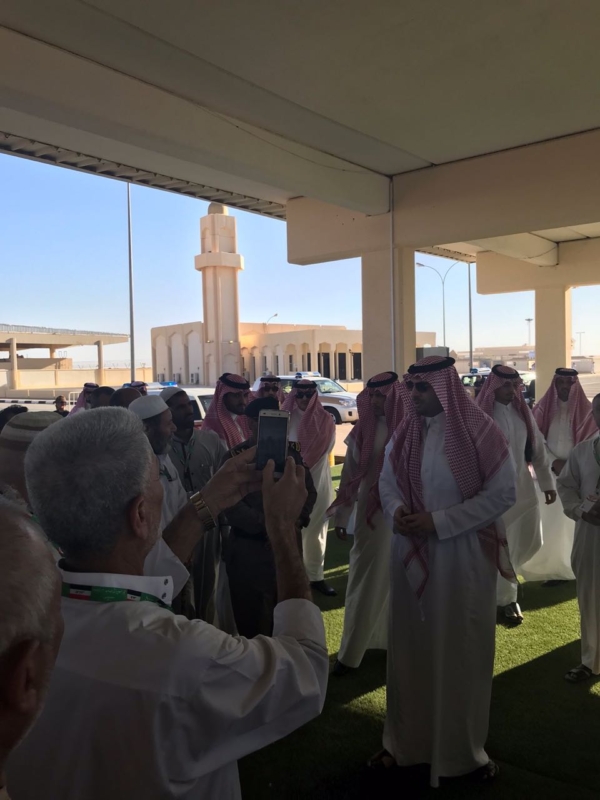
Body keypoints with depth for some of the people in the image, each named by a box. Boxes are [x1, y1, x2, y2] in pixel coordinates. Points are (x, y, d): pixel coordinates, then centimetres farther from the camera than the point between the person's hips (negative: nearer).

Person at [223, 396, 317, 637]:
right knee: (251, 616, 6)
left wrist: (299, 520, -3)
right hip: (250, 548, -3)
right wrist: (266, 526, -17)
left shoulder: (291, 453, 9)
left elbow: (309, 491, 13)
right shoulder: (236, 456, -3)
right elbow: (232, 504, -11)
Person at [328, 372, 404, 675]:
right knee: (365, 579, 9)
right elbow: (349, 474, 5)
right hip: (369, 513, 2)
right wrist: (341, 515, 7)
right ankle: (351, 651, 18)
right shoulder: (363, 429, 1)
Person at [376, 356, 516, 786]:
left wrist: (439, 522, -18)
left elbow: (503, 493, -13)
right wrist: (396, 511, -12)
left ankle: (464, 747, 30)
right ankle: (407, 740, 30)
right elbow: (387, 482, 11)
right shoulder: (405, 432, 3)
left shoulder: (480, 430, -12)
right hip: (411, 555, 4)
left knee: (461, 650, 10)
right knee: (411, 647, 13)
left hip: (463, 556, -4)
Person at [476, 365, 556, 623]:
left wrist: (548, 482, 10)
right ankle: (507, 598, 21)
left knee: (531, 542, 13)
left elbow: (538, 448, 10)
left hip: (523, 485, 6)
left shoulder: (523, 412, 5)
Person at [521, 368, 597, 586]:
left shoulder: (586, 410, 0)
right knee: (550, 522, 1)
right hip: (549, 473, 1)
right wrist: (555, 462, -11)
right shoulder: (543, 408, 4)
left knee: (574, 521, 1)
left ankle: (576, 567, 11)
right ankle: (553, 569, 10)